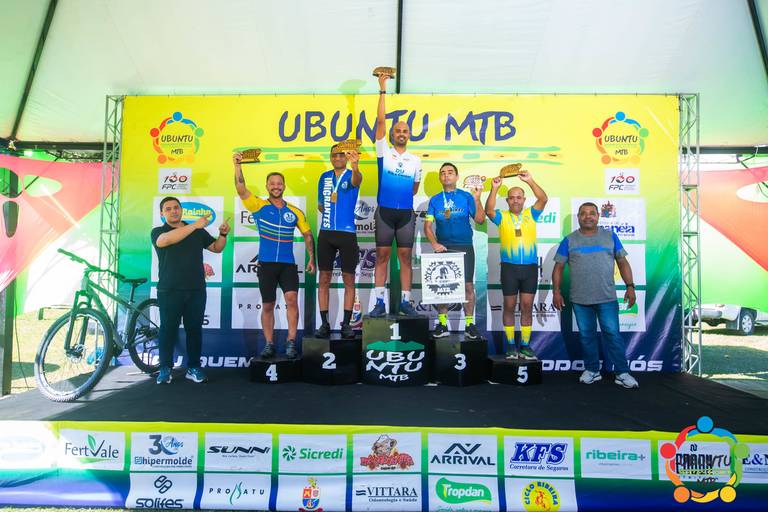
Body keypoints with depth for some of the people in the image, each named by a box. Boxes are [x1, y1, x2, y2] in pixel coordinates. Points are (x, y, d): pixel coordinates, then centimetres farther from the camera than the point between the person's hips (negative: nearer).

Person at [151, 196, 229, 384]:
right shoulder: (157, 232, 4)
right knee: (168, 329, 0)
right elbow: (166, 240, -20)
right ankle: (165, 368, 8)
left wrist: (222, 234, -4)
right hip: (169, 291, -2)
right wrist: (195, 225, -26)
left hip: (196, 290, 2)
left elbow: (216, 248, 18)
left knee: (194, 329, 4)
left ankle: (193, 367, 11)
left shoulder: (198, 231, 13)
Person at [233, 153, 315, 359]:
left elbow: (307, 235, 12)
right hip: (266, 264, 0)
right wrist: (238, 166, -22)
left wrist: (311, 258, 5)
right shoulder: (259, 206, 2)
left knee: (292, 299, -15)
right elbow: (241, 190, -13)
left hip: (288, 264, 0)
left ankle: (291, 343, -8)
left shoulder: (295, 211, 6)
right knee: (267, 306, 7)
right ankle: (269, 344, 18)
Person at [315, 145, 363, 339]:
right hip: (326, 233, 4)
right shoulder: (325, 177, 11)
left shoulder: (351, 176, -3)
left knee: (349, 279, 1)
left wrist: (355, 167, -51)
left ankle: (346, 324, 8)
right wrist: (326, 210, 2)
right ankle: (324, 324, 10)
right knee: (324, 279, 4)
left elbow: (357, 179, -30)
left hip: (347, 233, -4)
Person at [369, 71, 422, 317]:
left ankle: (405, 302, 10)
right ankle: (380, 303, 6)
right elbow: (381, 121, -3)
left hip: (406, 213, 2)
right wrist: (382, 91, -5)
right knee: (382, 256, 1)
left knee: (405, 257, 4)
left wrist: (401, 196, 9)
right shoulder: (384, 152, 4)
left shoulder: (416, 161, 11)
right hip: (385, 211, -2)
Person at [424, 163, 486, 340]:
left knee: (468, 286, -2)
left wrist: (477, 199, -10)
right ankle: (442, 324, 12)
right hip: (443, 248, 2)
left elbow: (480, 220, -1)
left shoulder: (466, 197, 4)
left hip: (464, 248, -1)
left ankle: (470, 325, 7)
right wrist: (434, 243, -10)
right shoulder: (434, 200, 9)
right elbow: (427, 225, 5)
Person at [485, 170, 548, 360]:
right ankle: (511, 346, 14)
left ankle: (525, 346, 14)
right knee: (509, 307, 5)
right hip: (509, 267, -1)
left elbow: (543, 199, -6)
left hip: (530, 267, 1)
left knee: (527, 307, 6)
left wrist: (530, 181, -16)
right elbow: (489, 211, -14)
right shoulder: (502, 217, 5)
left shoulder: (531, 214, 9)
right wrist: (494, 189, -24)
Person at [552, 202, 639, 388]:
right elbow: (558, 267, 5)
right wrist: (556, 291, -2)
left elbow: (623, 262, 9)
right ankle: (592, 370, 22)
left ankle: (622, 373, 7)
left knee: (613, 334, -1)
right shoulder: (569, 240, 6)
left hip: (607, 298, -1)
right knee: (586, 335, 9)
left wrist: (630, 286, 0)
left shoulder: (610, 236, 7)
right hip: (580, 299, 1)